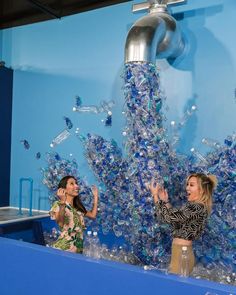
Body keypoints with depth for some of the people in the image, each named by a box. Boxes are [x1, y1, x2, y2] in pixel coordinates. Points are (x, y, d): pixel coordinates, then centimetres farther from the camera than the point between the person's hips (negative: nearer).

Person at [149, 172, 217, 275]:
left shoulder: (197, 207, -19)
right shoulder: (195, 206, 11)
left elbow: (168, 217, -22)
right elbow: (175, 220, 18)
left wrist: (155, 195, -12)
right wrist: (165, 201, 13)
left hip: (182, 253, -9)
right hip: (183, 252, 9)